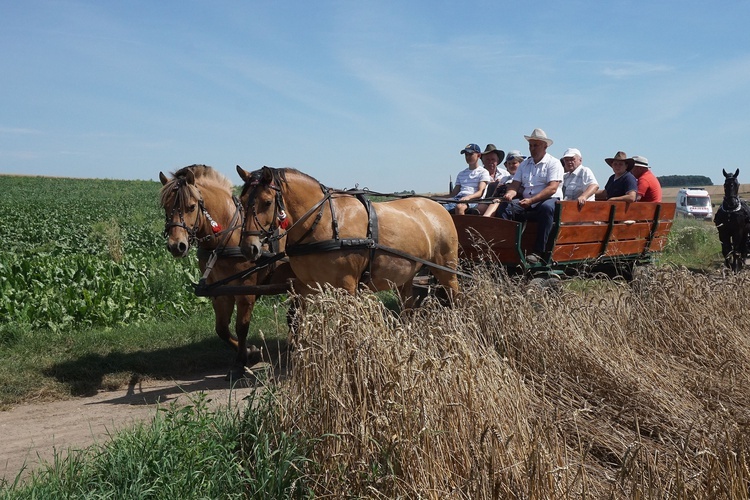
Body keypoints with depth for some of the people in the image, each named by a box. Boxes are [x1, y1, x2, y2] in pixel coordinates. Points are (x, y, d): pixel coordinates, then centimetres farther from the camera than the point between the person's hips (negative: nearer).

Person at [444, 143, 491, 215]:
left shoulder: (483, 172, 11)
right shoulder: (461, 174, 30)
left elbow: (480, 192, -4)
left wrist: (468, 197, -25)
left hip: (473, 200, -5)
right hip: (457, 198, 5)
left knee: (459, 207, -40)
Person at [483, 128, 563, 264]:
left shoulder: (553, 163, 0)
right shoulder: (524, 164, 18)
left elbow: (552, 188, -14)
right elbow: (515, 184, 10)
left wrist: (531, 200, -25)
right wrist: (509, 193, -16)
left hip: (548, 201, -5)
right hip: (527, 203, 5)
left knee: (546, 207, -38)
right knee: (504, 206, -17)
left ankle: (538, 252, -40)